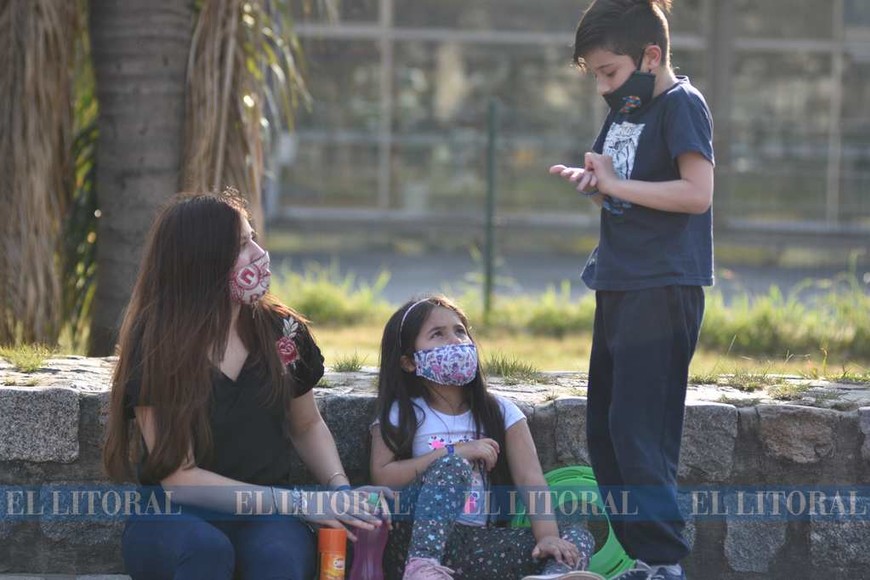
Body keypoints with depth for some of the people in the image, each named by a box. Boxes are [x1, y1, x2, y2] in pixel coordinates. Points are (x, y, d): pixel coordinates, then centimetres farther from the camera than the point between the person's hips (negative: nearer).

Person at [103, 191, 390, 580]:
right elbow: (179, 477, -13)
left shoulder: (283, 332, 1)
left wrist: (339, 488, -2)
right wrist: (299, 503, -17)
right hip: (176, 519, -3)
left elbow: (307, 426, 20)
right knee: (206, 549, -39)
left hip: (265, 518, 3)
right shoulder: (155, 347, -11)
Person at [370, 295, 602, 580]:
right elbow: (382, 477, -9)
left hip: (477, 547, 4)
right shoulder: (401, 415, 7)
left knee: (576, 534, -13)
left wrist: (548, 536, -17)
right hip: (414, 542, -4)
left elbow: (530, 479, 1)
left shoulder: (499, 412, 13)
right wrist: (455, 453, -13)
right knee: (451, 467, -28)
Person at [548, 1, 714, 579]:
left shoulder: (681, 105, -11)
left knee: (636, 428, -14)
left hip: (663, 290, -10)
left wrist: (616, 184, -19)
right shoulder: (624, 109, 15)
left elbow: (698, 192, -22)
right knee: (605, 429, 11)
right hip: (618, 287, 10)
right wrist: (590, 182, 3)